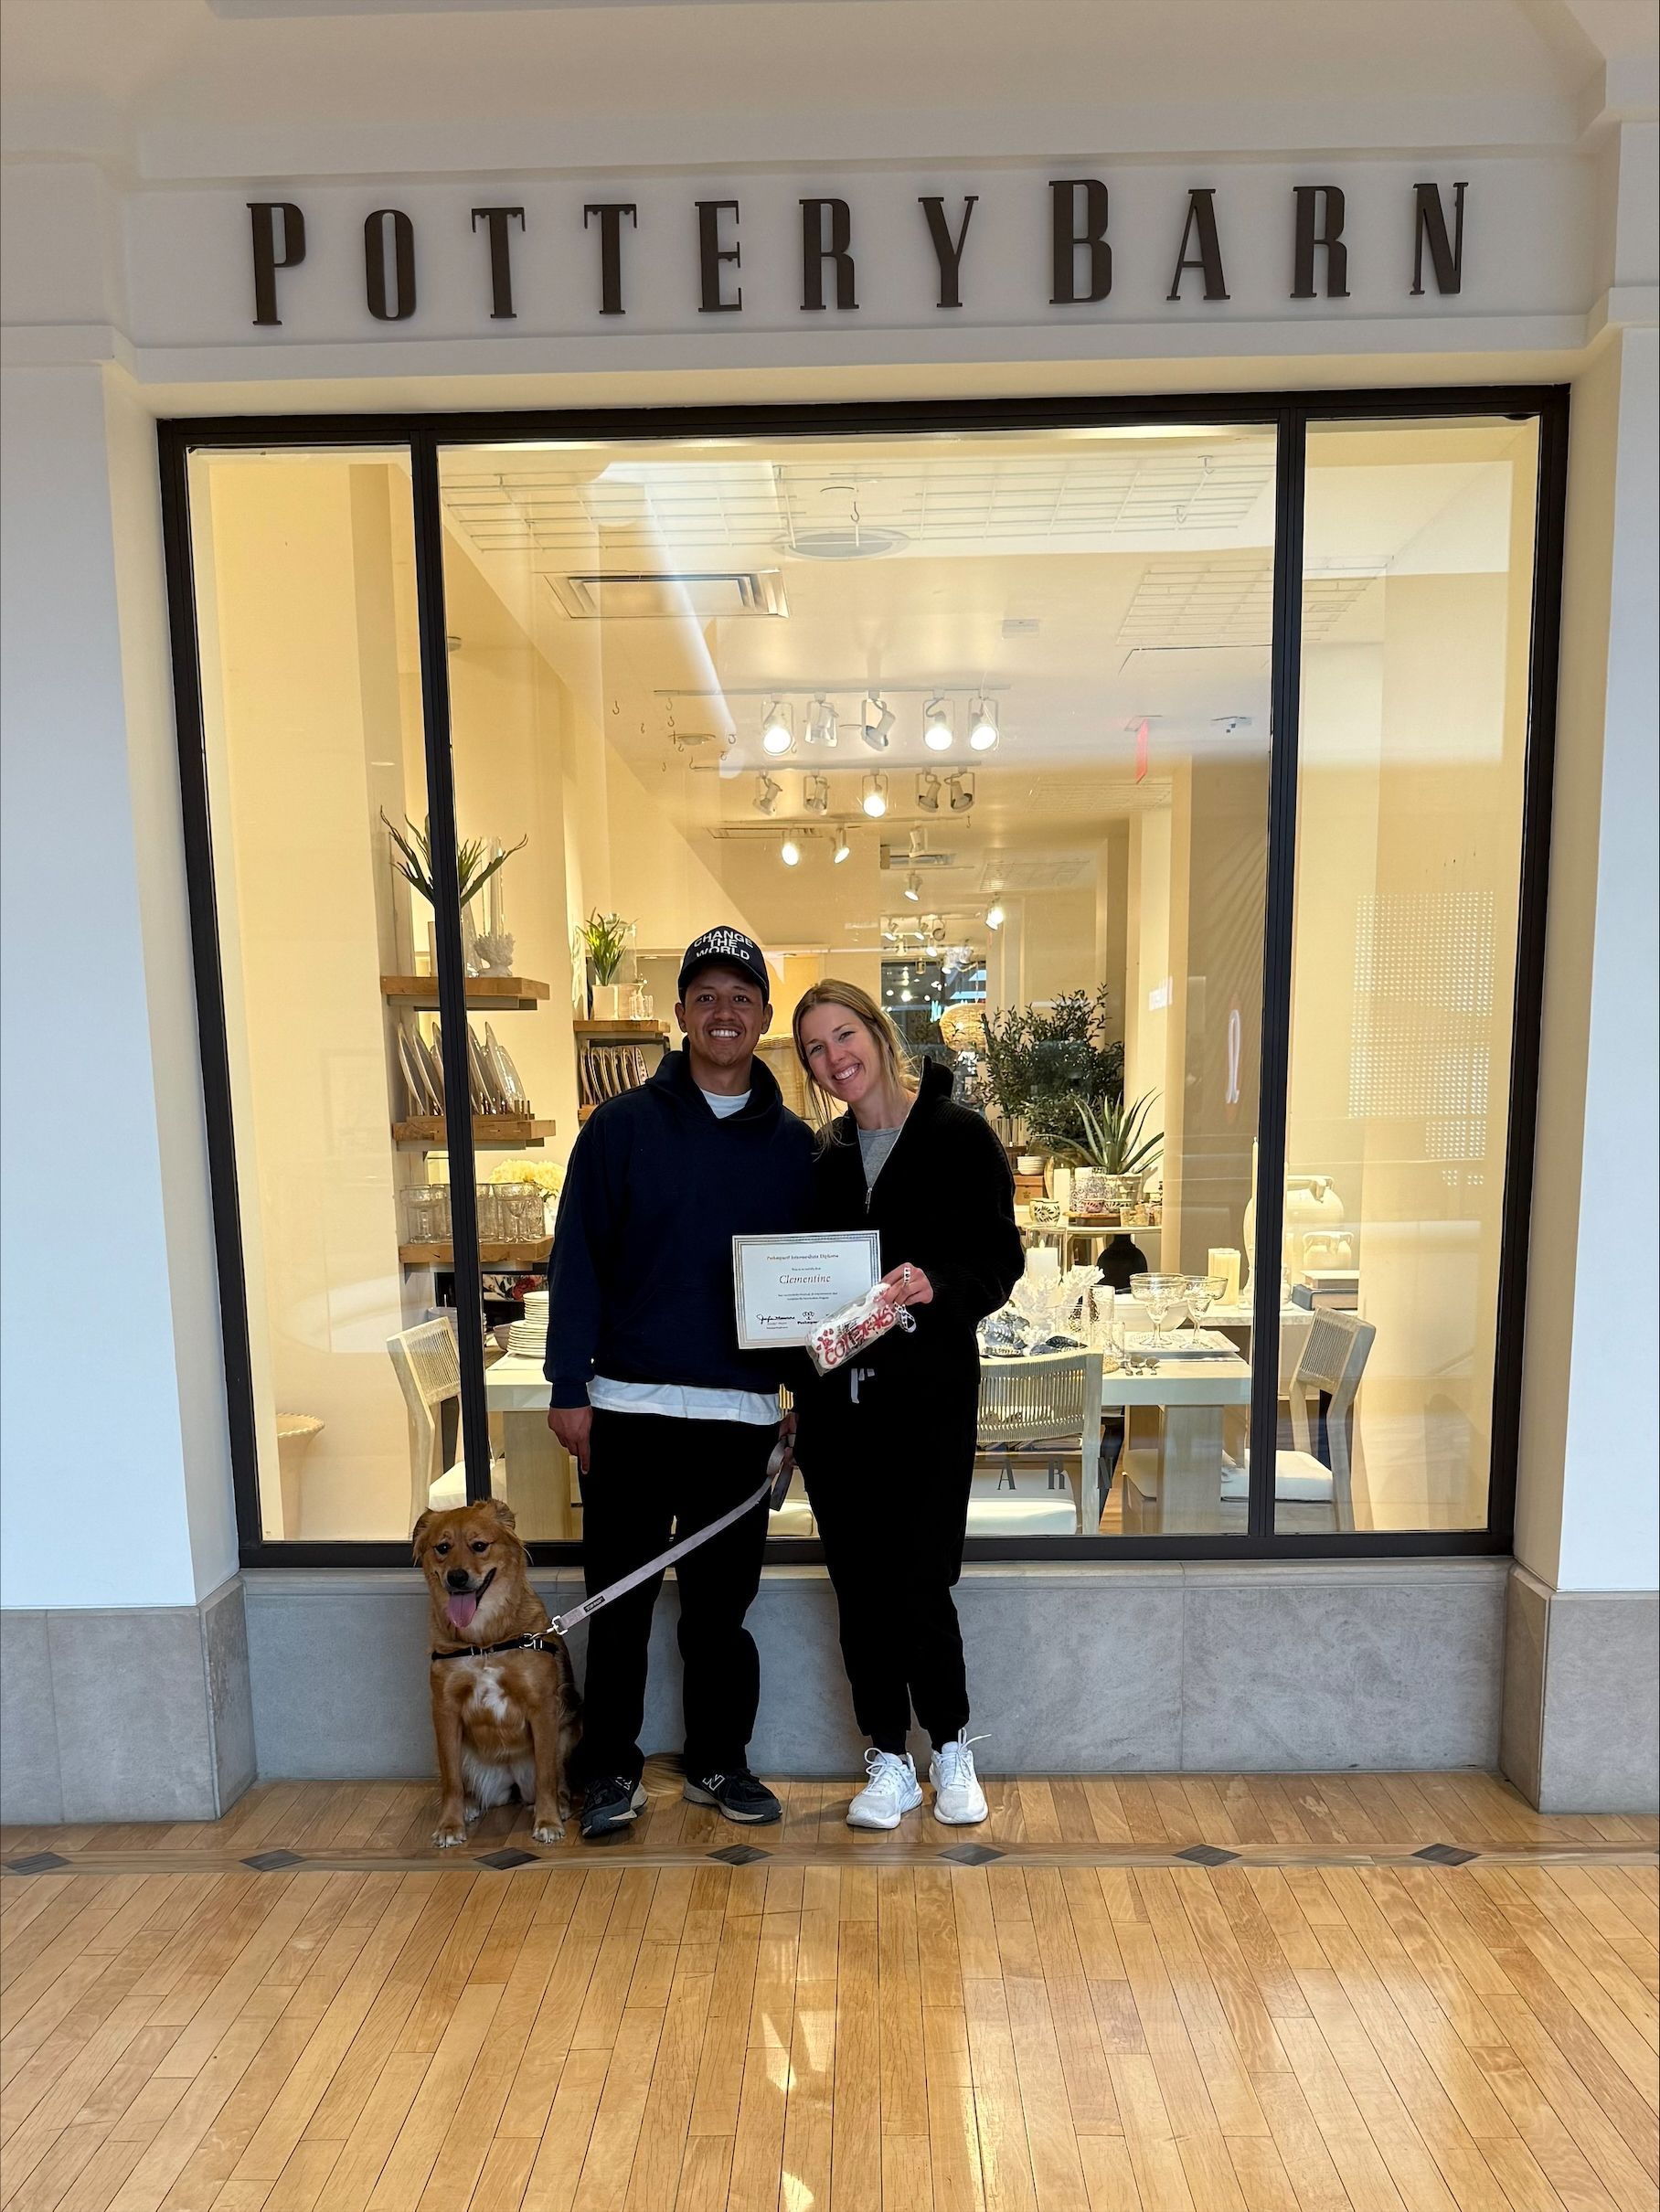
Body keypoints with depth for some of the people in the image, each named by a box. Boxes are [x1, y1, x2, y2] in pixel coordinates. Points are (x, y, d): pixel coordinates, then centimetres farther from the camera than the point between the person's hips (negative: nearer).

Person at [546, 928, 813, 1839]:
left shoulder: (793, 1143, 6)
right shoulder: (623, 1125, -2)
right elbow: (576, 1259, -3)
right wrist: (569, 1386, -7)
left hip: (744, 1411, 2)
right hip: (629, 1405, -1)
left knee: (722, 1601, 15)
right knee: (620, 1599, 10)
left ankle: (719, 1762, 33)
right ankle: (610, 1768, 29)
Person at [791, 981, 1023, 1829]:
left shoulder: (959, 1135, -4)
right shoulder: (817, 1156, 10)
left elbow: (1001, 1257, -7)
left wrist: (936, 1283, -24)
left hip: (929, 1390, -4)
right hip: (835, 1393, 4)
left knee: (920, 1584, -1)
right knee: (860, 1589, 10)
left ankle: (951, 1749, 27)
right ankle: (889, 1764, 29)